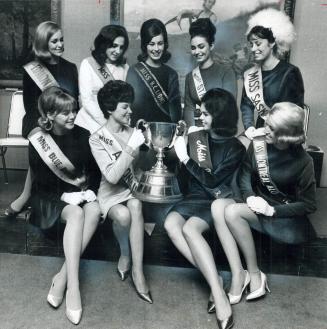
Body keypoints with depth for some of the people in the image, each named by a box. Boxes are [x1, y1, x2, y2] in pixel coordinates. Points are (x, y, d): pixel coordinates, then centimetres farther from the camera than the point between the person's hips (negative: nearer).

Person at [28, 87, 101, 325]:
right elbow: (42, 182, -9)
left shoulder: (83, 135, -3)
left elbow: (95, 170, 5)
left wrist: (90, 191, -12)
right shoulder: (38, 141, -11)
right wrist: (66, 195, -20)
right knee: (76, 214, -35)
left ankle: (62, 278, -27)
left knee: (95, 210, -31)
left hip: (81, 193, 3)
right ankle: (73, 286, -35)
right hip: (51, 197, -3)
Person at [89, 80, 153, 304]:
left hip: (133, 187, 3)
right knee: (123, 215, -33)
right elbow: (112, 177, -21)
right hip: (111, 193, -3)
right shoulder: (97, 139, -11)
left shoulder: (133, 132, 2)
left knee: (135, 206, -32)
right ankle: (125, 254, -1)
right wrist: (131, 148, -26)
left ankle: (138, 270, -27)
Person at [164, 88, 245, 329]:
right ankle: (214, 279, -24)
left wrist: (186, 158, -14)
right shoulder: (197, 136, 8)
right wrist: (178, 142, -1)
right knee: (171, 223, -26)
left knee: (189, 228, -33)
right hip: (195, 196, 5)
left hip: (218, 200, -5)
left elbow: (212, 181, -13)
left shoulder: (235, 147, -6)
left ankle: (219, 293, -30)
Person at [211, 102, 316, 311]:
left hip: (286, 216, -5)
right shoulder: (259, 143, -6)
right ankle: (238, 274, -24)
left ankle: (254, 273, -12)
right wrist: (249, 196, -14)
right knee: (218, 206, -25)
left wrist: (272, 210, -21)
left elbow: (309, 205, -11)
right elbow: (245, 173, 5)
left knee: (233, 212, -29)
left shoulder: (302, 162, -17)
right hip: (259, 205, 5)